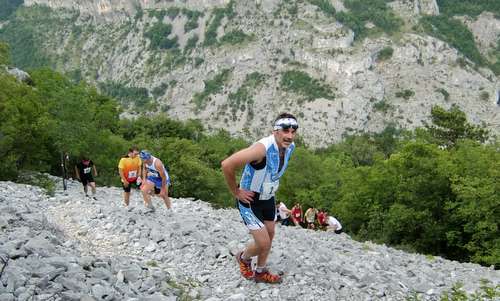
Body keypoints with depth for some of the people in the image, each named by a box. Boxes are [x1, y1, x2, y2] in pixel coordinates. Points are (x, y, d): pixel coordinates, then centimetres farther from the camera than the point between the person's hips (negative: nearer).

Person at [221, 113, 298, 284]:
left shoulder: (290, 147, -9)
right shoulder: (262, 148, -35)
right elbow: (227, 165, -36)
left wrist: (272, 184, 13)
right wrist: (236, 192, -23)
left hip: (268, 198, 8)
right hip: (250, 199, -8)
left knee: (270, 236, 20)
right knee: (263, 244, -6)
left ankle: (260, 273, 40)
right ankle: (243, 257, 27)